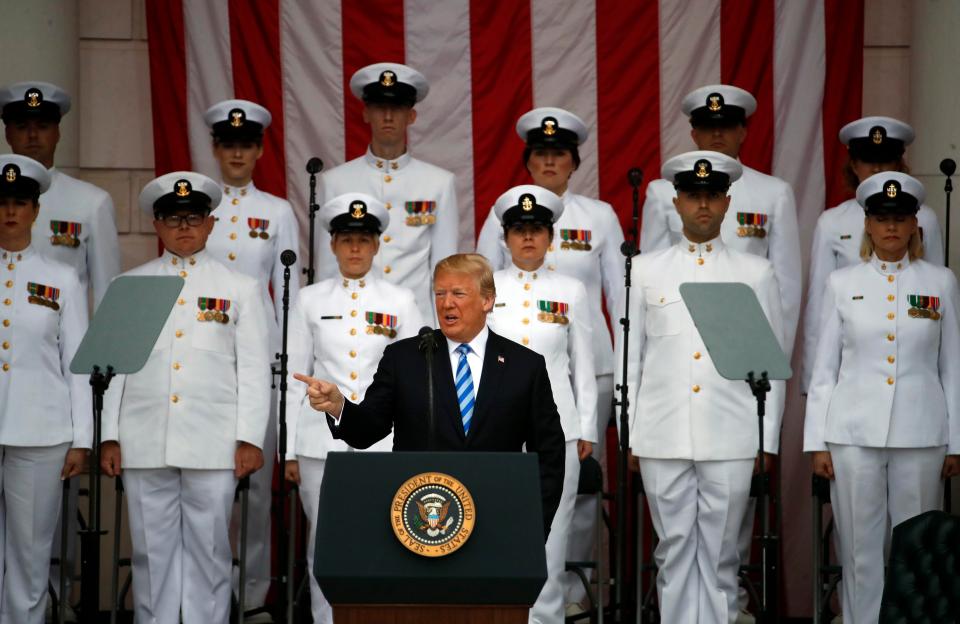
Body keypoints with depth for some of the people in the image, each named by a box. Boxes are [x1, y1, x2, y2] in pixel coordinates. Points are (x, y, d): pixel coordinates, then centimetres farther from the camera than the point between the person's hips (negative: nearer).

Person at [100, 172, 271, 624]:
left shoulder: (240, 288, 11)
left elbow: (254, 367, 6)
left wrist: (250, 439, -2)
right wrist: (109, 437, 3)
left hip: (213, 446, -1)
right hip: (145, 445, 1)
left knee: (209, 551, 0)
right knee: (152, 552, 3)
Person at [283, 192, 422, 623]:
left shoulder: (400, 302, 5)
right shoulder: (309, 301, 7)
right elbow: (294, 379, 8)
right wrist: (289, 451, 4)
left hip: (384, 440, -1)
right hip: (323, 441, 1)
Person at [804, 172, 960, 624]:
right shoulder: (842, 283, 6)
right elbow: (824, 369, 6)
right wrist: (817, 443, 1)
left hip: (921, 434, 0)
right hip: (854, 433, 0)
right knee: (861, 551, 3)